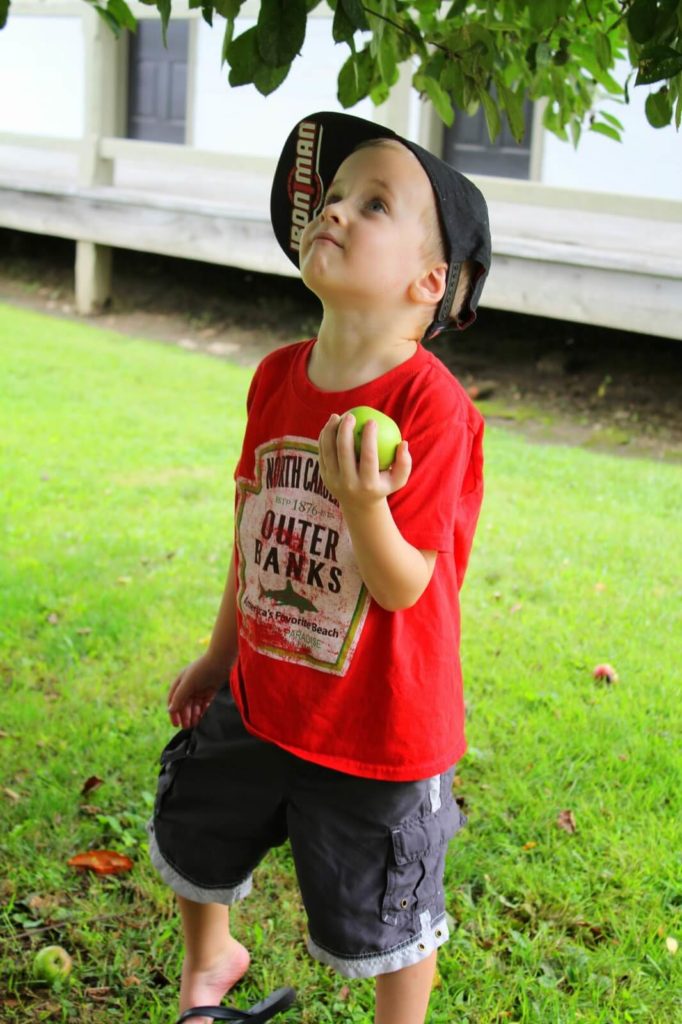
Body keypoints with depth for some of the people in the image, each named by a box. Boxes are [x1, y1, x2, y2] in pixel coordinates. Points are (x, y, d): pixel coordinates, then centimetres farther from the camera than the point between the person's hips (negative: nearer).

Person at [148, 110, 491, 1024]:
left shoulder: (433, 409, -25)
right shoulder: (279, 377, -5)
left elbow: (403, 586, -23)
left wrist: (363, 503, -42)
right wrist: (222, 653, 17)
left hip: (378, 731, -6)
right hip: (261, 700, 7)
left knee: (387, 928, 13)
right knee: (193, 845, 27)